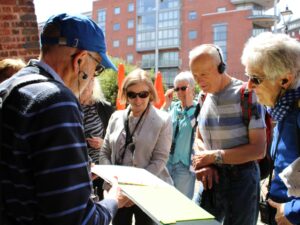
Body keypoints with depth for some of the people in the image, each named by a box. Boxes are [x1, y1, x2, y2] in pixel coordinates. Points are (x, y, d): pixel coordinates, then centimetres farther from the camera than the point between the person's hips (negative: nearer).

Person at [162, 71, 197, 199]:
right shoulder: (172, 106, 7)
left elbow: (193, 124, -24)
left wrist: (189, 104, -20)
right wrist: (166, 105, -4)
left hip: (185, 164, -5)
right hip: (166, 161, 5)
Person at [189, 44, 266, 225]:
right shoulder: (204, 97, 5)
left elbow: (258, 149, -16)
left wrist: (214, 156, -18)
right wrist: (203, 163, -6)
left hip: (241, 179, -6)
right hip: (212, 178, 6)